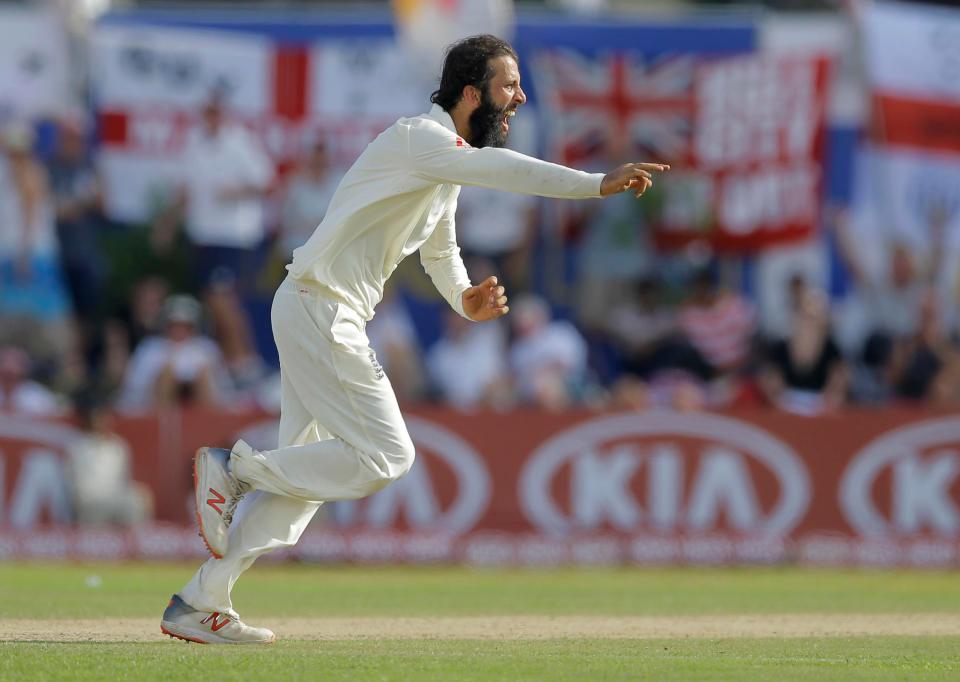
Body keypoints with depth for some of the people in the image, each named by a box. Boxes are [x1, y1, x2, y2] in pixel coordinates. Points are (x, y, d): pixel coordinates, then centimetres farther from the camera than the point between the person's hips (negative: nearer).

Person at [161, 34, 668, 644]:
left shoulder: (447, 163, 17)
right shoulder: (420, 138, -15)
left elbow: (441, 253, 28)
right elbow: (499, 169, -33)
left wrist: (465, 297, 5)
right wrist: (598, 183, -41)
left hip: (328, 319, 10)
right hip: (320, 311, -10)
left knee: (306, 469, 11)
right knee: (386, 456, -13)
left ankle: (200, 606, 12)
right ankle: (238, 467, -4)